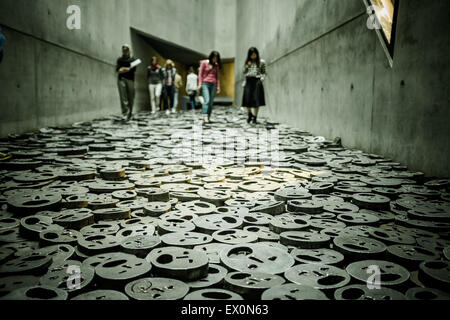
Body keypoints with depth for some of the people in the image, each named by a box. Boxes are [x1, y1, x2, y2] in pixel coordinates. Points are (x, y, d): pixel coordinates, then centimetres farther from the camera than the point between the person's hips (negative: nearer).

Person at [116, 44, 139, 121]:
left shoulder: (133, 59, 10)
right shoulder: (120, 60, 19)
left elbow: (133, 69, -5)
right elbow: (117, 69, 5)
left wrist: (123, 69, -2)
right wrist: (128, 69, -10)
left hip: (130, 80, -1)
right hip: (121, 79, 1)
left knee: (130, 98, -2)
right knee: (123, 96, -13)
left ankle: (129, 114, 9)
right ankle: (125, 113, -22)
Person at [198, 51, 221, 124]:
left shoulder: (216, 65, 12)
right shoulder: (204, 63, 4)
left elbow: (217, 76, 14)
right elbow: (200, 74, 3)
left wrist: (218, 86, 7)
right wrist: (200, 84, -6)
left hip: (213, 85, 4)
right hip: (205, 84, -3)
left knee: (211, 102, 0)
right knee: (207, 100, -19)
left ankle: (209, 117, 4)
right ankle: (205, 117, -28)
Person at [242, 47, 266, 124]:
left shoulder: (261, 62, 5)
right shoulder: (247, 62, 14)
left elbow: (264, 72, 7)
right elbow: (244, 73, 14)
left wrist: (262, 78, -11)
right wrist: (247, 66, -1)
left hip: (257, 81, -2)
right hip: (248, 81, 3)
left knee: (256, 100, -5)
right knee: (247, 99, -3)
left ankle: (255, 118, 2)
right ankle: (250, 114, 23)